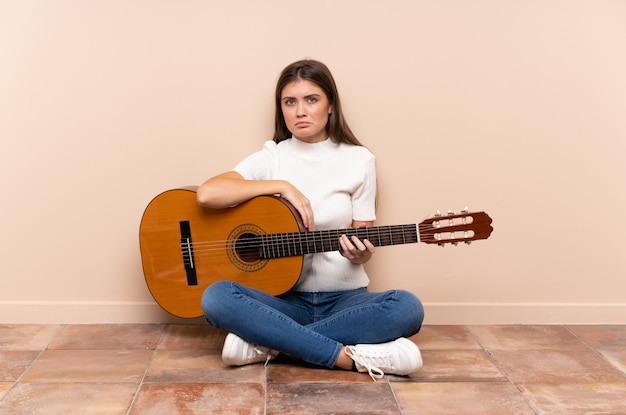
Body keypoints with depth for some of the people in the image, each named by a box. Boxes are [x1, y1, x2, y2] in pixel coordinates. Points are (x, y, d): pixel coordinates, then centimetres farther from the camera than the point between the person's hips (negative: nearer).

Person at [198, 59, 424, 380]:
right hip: (284, 297, -1)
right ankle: (352, 357, -29)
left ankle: (267, 343, -24)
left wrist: (359, 252, -21)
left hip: (345, 297, 1)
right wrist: (282, 186, -17)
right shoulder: (271, 157, 2)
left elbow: (363, 247, 3)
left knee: (407, 308, -30)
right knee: (216, 298, -29)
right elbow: (207, 194, -15)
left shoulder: (359, 160, 3)